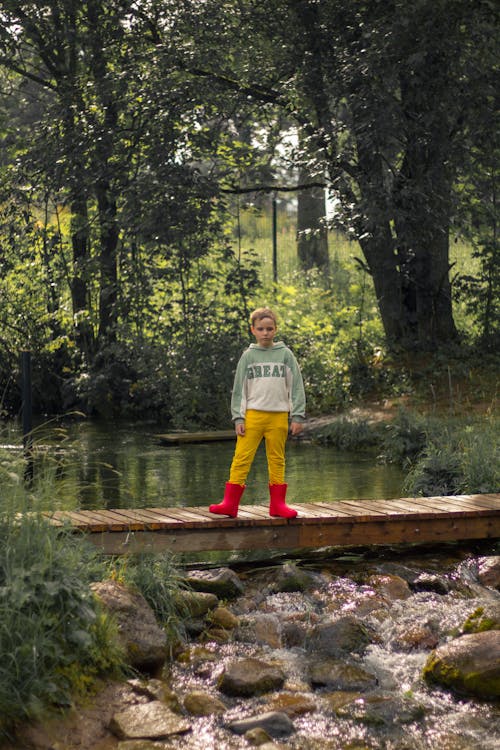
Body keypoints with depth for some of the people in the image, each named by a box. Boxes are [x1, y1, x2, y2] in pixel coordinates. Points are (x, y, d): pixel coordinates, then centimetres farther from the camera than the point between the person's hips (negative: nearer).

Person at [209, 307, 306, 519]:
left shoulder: (285, 354, 6)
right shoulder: (248, 356, 6)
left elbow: (296, 386, 5)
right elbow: (239, 390, 6)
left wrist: (297, 416, -1)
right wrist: (238, 418, -1)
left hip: (279, 416, 0)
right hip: (253, 414, 0)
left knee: (277, 460, 6)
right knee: (241, 458, -5)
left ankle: (278, 503, 12)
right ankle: (230, 503, -5)